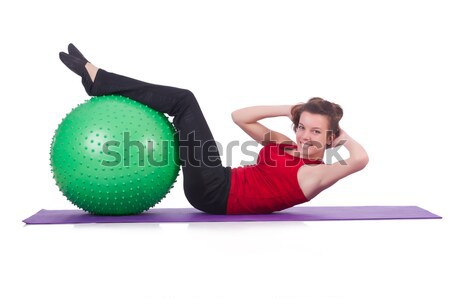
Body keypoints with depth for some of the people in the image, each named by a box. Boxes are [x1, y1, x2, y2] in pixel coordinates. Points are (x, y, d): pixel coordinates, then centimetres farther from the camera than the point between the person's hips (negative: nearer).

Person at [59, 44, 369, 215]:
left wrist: (343, 135, -8)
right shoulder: (284, 145, 13)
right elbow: (240, 117, 15)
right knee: (182, 102, 5)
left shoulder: (317, 174, -8)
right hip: (216, 186, 8)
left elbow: (360, 159, -28)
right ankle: (96, 81, 10)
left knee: (184, 100, -7)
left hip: (216, 194, -8)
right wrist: (290, 110, 9)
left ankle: (97, 79, 4)